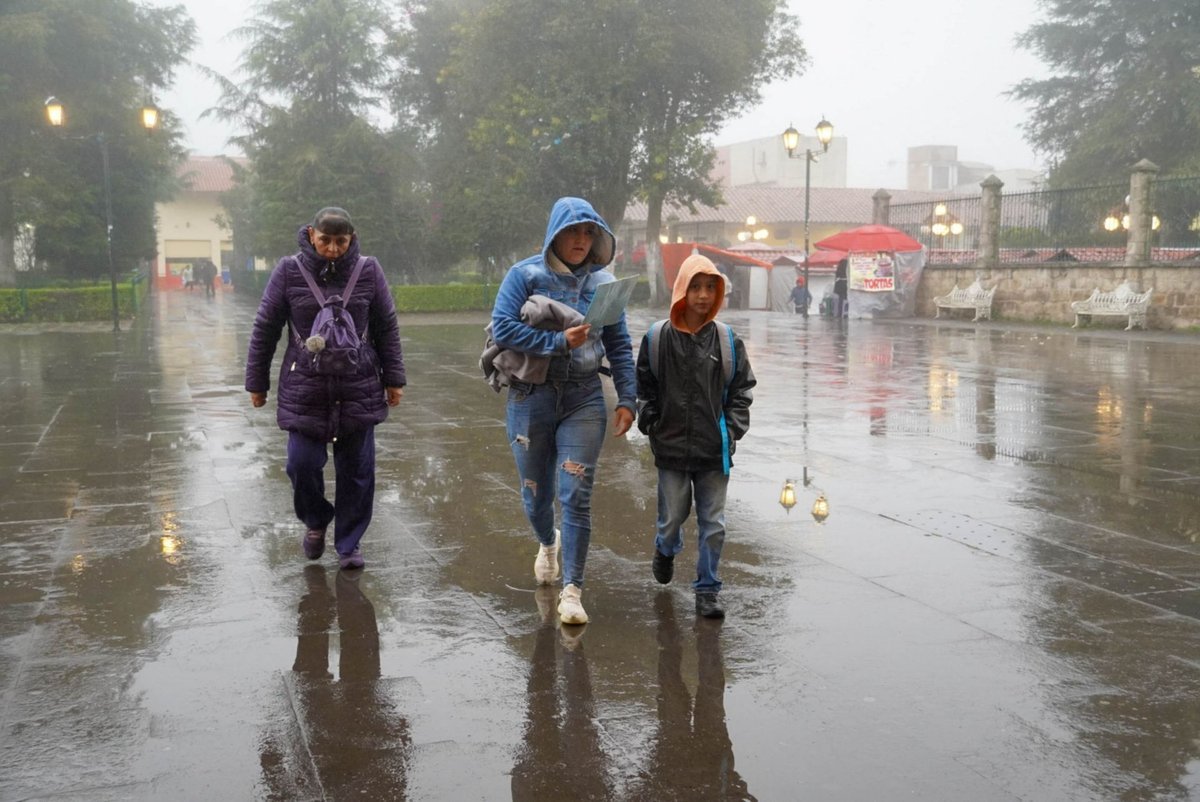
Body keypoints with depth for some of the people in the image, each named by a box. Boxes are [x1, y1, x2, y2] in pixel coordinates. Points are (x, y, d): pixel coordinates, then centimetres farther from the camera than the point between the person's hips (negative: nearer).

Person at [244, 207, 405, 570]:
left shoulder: (368, 271, -2)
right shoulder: (289, 271, -5)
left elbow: (387, 329, 5)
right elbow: (265, 329, 2)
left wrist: (393, 379, 7)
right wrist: (257, 382, 5)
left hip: (358, 390, 1)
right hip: (305, 389, -1)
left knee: (356, 469, 5)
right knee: (302, 464, -3)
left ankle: (349, 543, 22)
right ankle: (316, 521, 28)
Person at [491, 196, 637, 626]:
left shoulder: (603, 282, 4)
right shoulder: (525, 275, -4)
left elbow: (619, 346, 7)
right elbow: (502, 328, -15)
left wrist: (627, 400, -1)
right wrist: (559, 342, -19)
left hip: (584, 400, 1)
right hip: (530, 397, 0)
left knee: (576, 496, -7)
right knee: (536, 494, 13)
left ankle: (571, 590, 0)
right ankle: (548, 543, 47)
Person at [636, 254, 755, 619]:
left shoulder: (728, 341, 0)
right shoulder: (657, 339, -2)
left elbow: (741, 391, 7)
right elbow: (644, 389, 6)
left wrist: (731, 431, -1)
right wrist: (652, 426, 0)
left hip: (714, 452, 1)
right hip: (671, 449, 0)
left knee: (713, 524, 2)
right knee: (672, 517, 10)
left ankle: (707, 590, 15)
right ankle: (666, 549, 45)